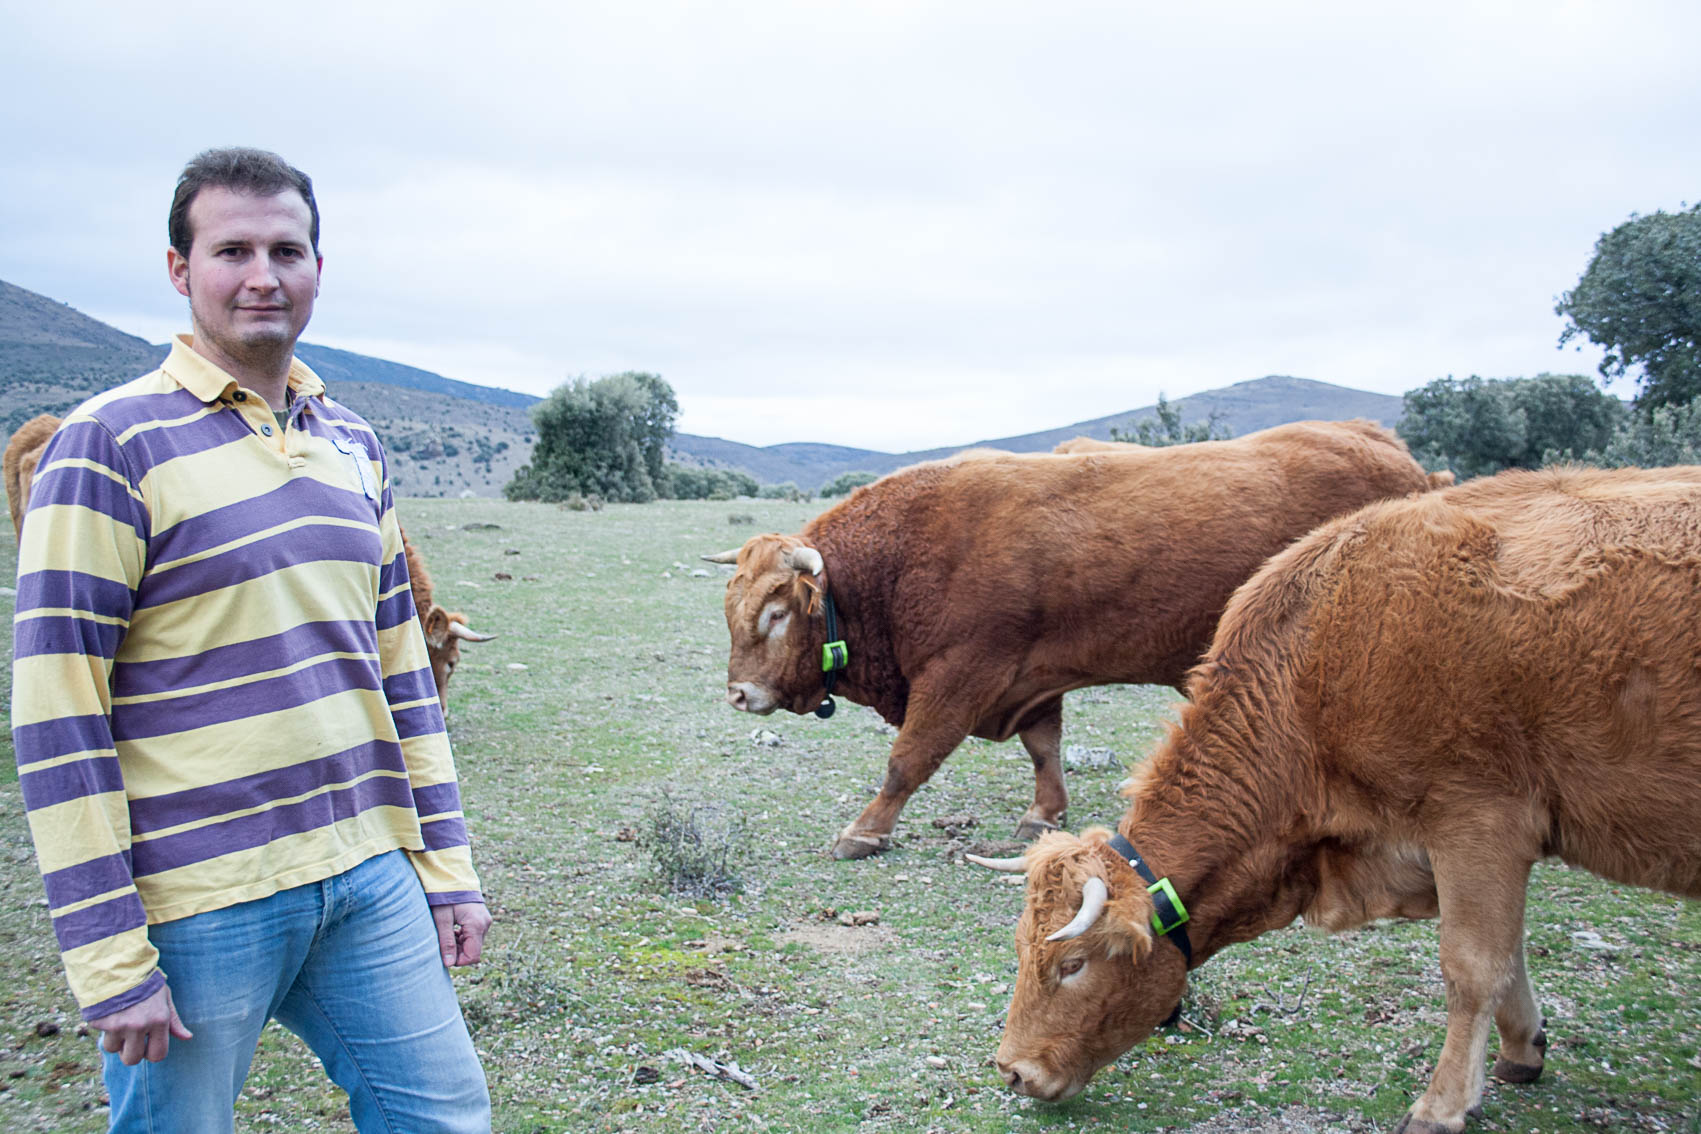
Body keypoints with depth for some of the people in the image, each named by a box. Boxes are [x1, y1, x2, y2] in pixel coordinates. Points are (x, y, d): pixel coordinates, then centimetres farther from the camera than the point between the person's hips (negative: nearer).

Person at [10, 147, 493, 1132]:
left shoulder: (355, 444, 11)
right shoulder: (111, 444, -8)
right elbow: (57, 712, -11)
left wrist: (447, 862, 11)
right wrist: (110, 956, -13)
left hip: (371, 877, 6)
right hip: (197, 901, -5)